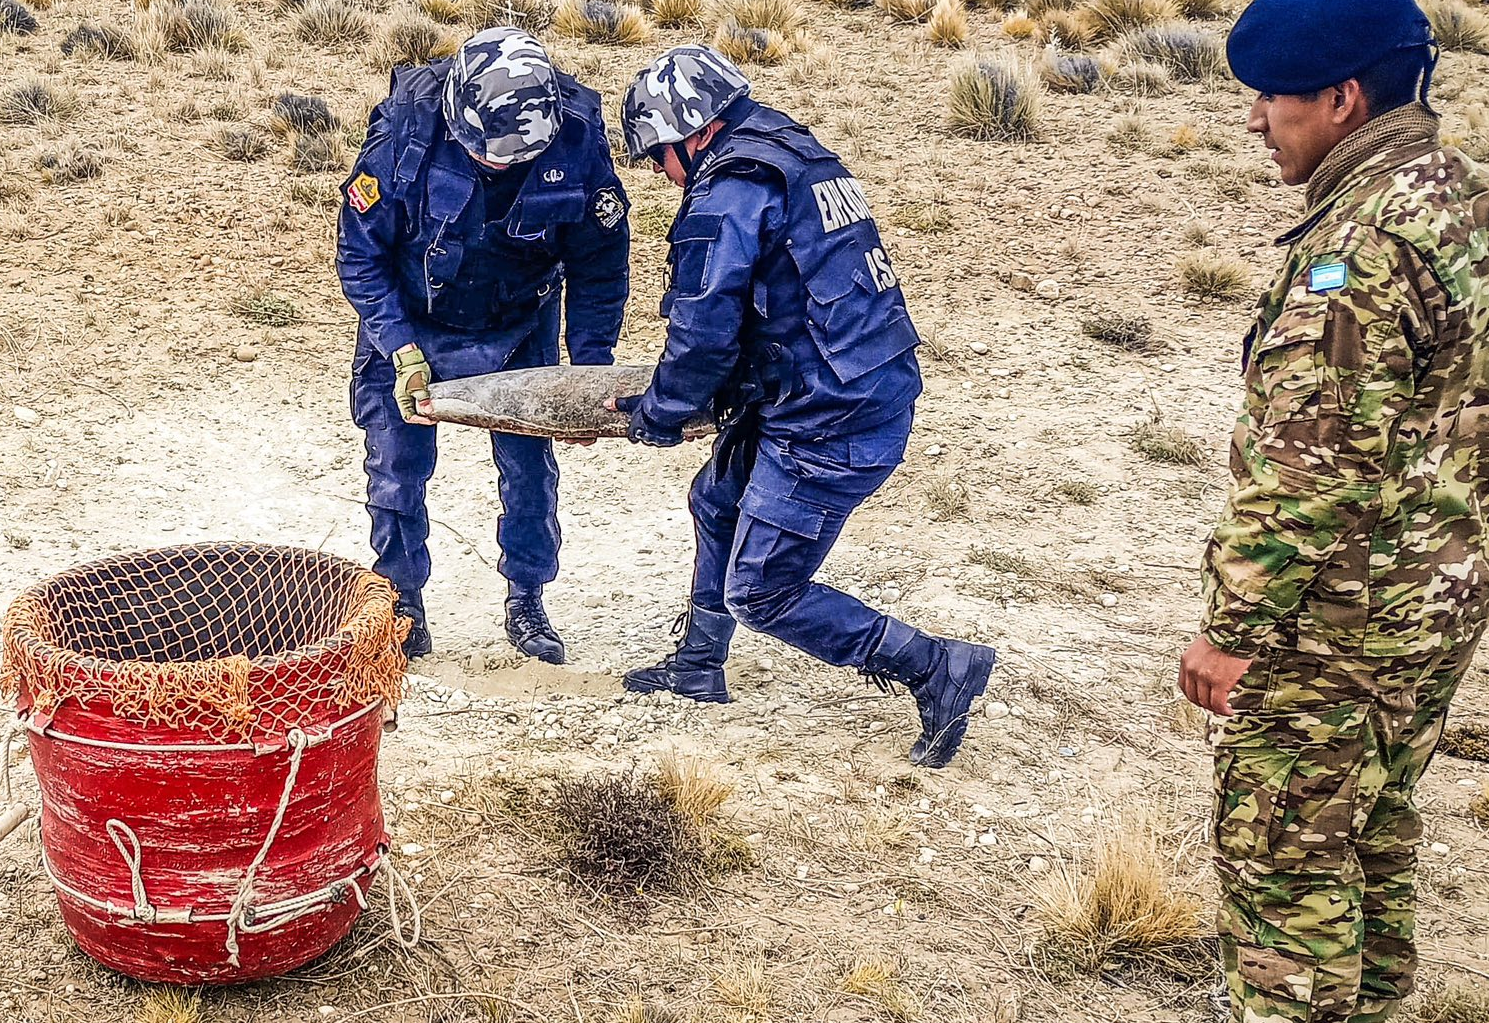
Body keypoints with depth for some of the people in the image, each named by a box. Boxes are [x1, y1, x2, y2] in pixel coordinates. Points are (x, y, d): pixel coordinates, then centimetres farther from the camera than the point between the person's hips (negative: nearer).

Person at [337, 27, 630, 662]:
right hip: (409, 323, -1)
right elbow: (359, 255, -18)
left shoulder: (577, 139, -27)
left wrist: (590, 370, -13)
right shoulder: (404, 133, -31)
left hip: (517, 329, 1)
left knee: (529, 467, 1)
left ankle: (526, 605, 19)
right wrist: (402, 353, -26)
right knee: (397, 467, 0)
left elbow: (599, 264, -12)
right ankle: (402, 606, 19)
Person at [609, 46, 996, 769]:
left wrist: (656, 418, 2)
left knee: (759, 595, 1)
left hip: (832, 428, -10)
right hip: (880, 391, 10)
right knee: (717, 500, 27)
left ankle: (936, 667, 4)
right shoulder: (800, 159, 14)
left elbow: (702, 336, -15)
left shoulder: (726, 199, -15)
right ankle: (698, 666, 42)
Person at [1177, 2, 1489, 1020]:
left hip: (1337, 627, -10)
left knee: (1281, 855, 3)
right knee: (1375, 830, 24)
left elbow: (1312, 467, -26)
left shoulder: (1363, 243, -24)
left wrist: (1234, 629, -19)